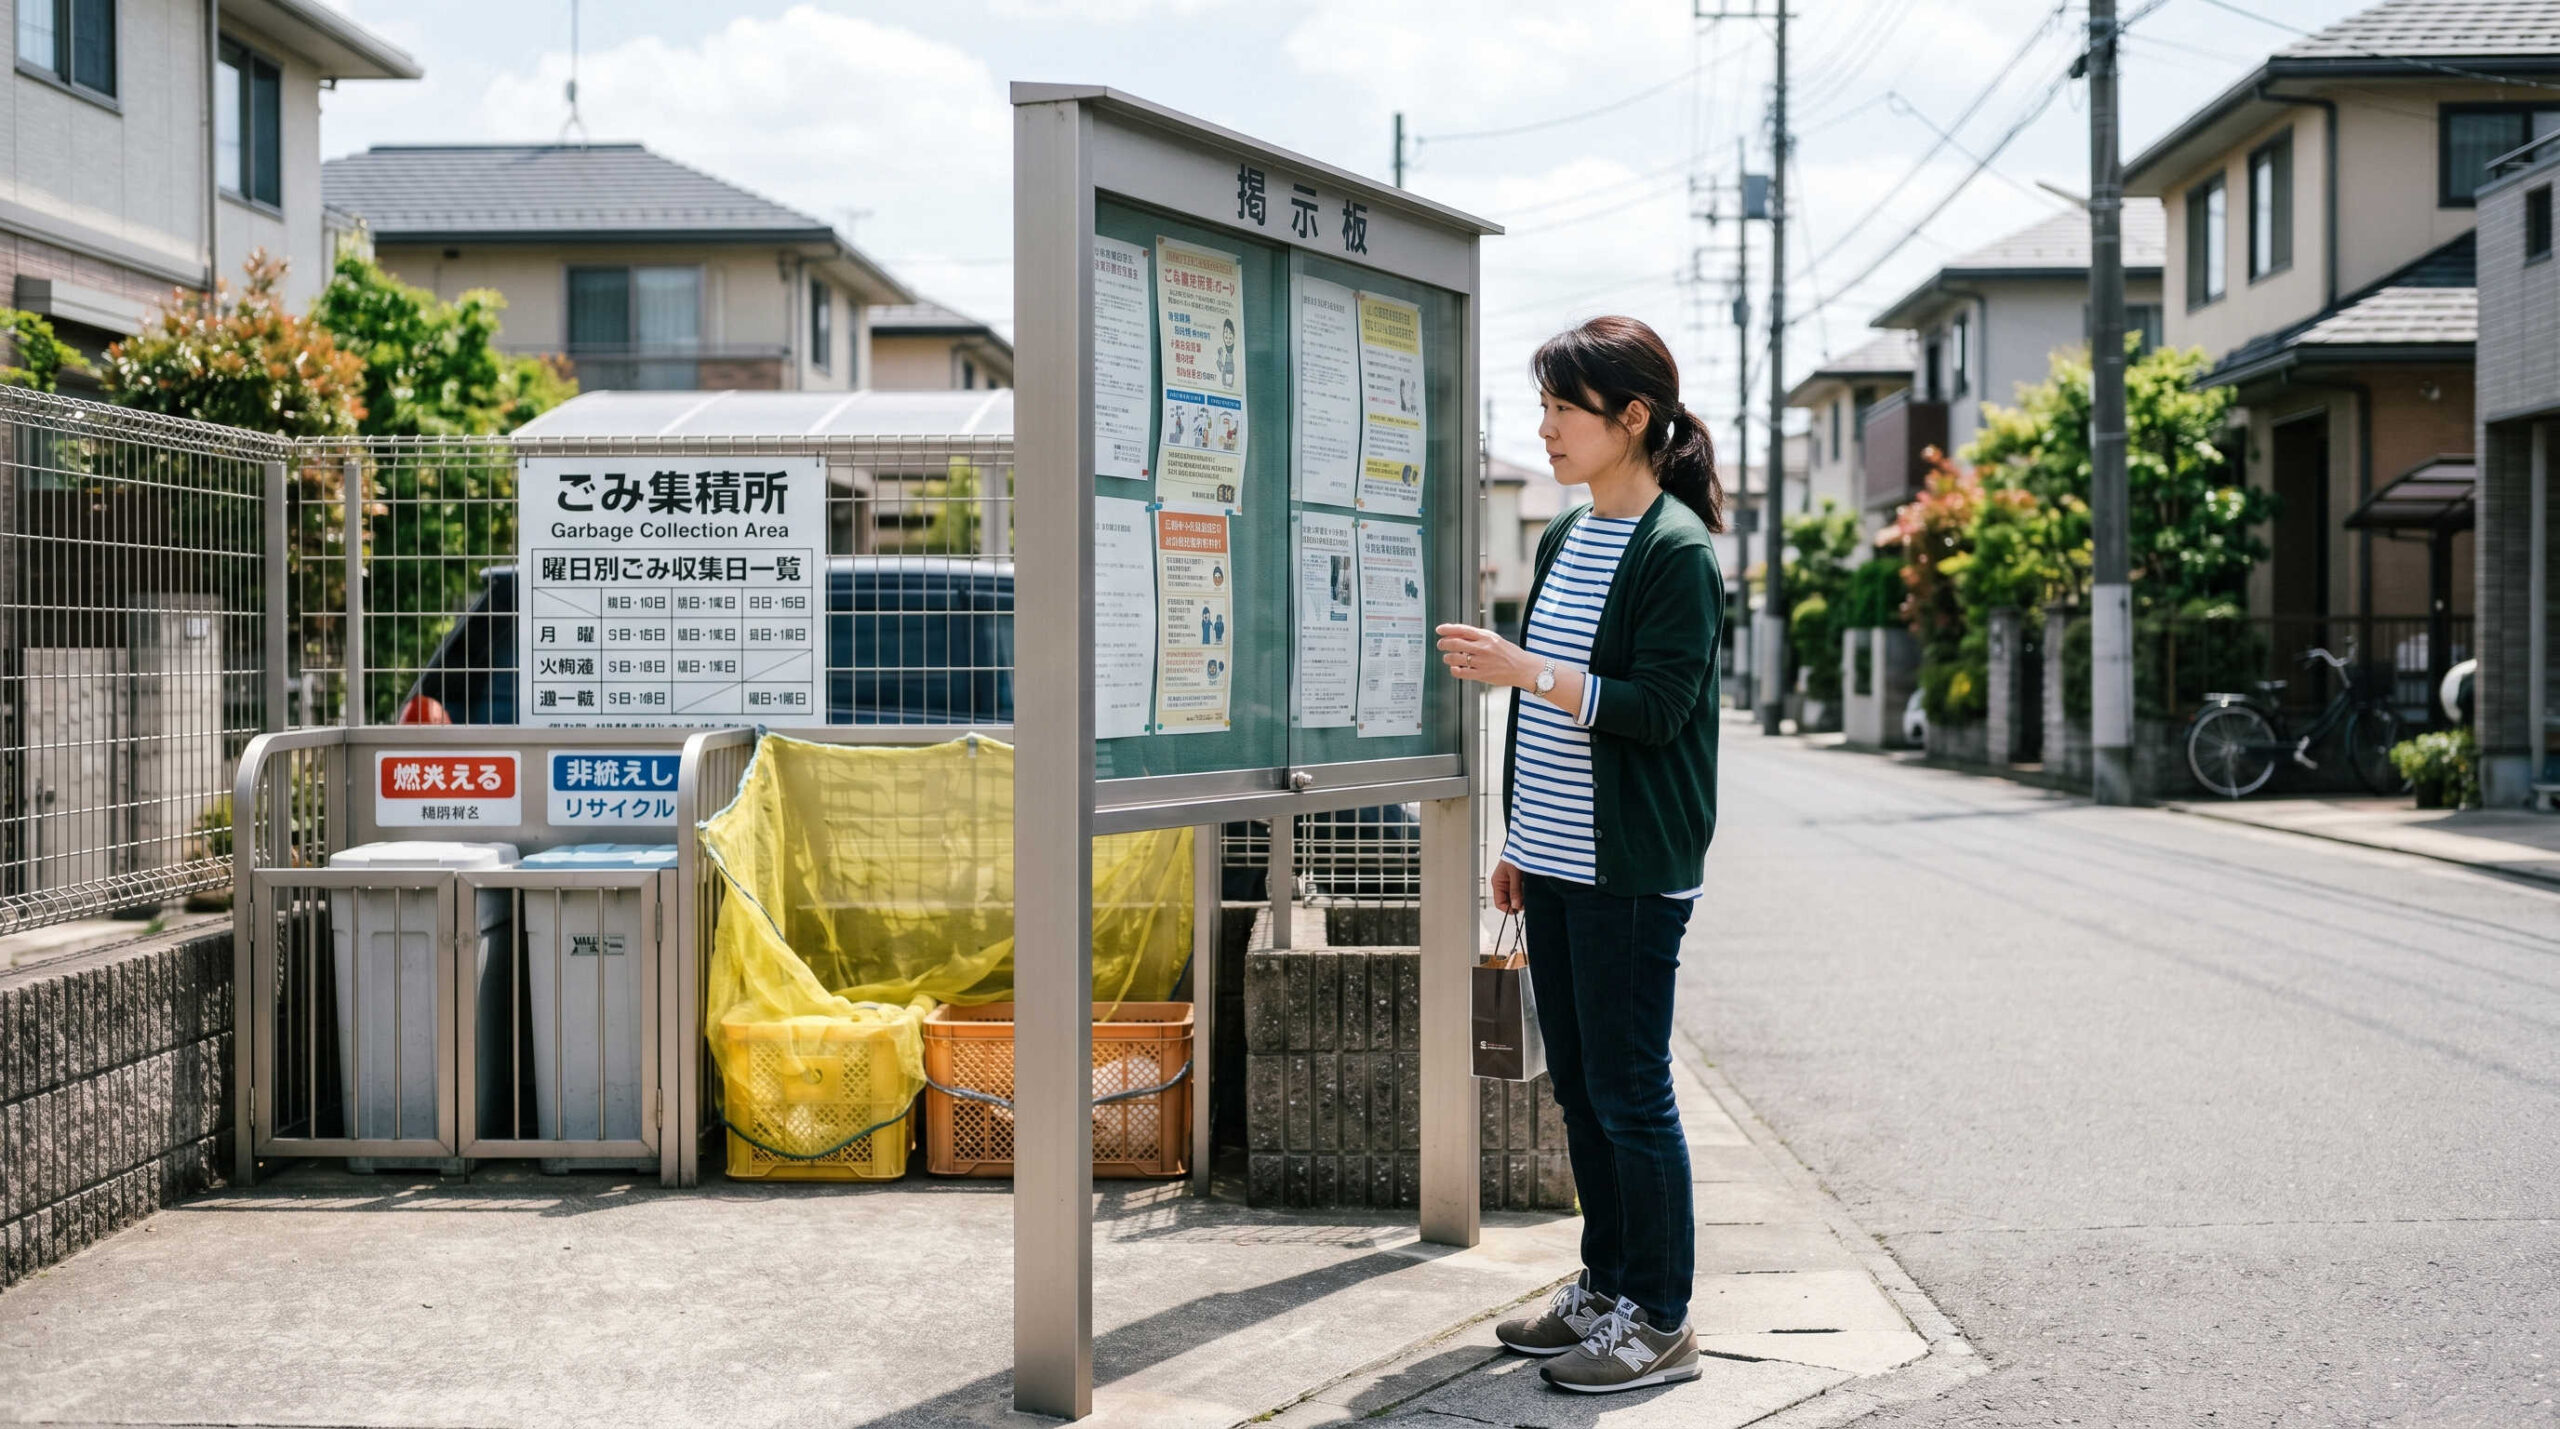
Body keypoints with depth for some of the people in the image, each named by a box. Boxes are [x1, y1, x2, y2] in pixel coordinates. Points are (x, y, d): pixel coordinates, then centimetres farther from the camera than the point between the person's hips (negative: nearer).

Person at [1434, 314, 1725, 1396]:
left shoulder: (1676, 549, -12)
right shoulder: (1566, 535, 14)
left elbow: (1658, 707, -18)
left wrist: (1527, 672, -26)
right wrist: (1518, 839, 19)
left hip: (1632, 870, -8)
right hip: (1555, 860, 8)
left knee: (1629, 1092, -2)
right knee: (1578, 1084, 14)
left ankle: (1659, 1323, 9)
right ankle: (1605, 1286, 26)